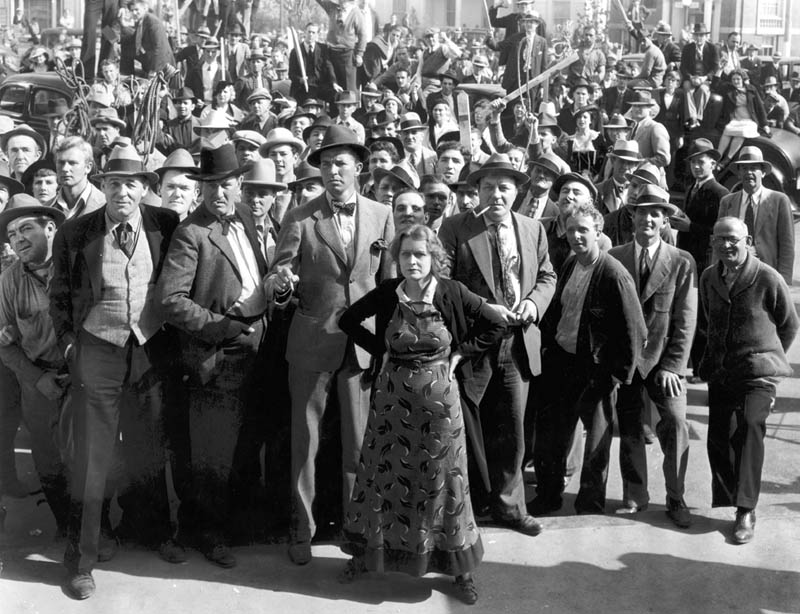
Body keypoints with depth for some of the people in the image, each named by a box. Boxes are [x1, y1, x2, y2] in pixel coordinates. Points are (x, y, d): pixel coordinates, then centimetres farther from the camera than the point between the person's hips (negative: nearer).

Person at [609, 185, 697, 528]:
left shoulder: (682, 262, 0)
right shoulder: (613, 258, 3)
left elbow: (686, 320, -3)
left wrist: (672, 366, -10)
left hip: (663, 358, -1)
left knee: (675, 421, -13)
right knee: (628, 428, 6)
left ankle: (675, 499, 2)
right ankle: (634, 496, 19)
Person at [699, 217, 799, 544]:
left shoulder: (768, 279, -10)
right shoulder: (708, 278, 4)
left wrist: (766, 356, 10)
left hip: (758, 371, -5)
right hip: (719, 372, 5)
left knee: (750, 426, -19)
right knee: (719, 438, 6)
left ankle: (746, 511, -12)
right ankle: (728, 500, 25)